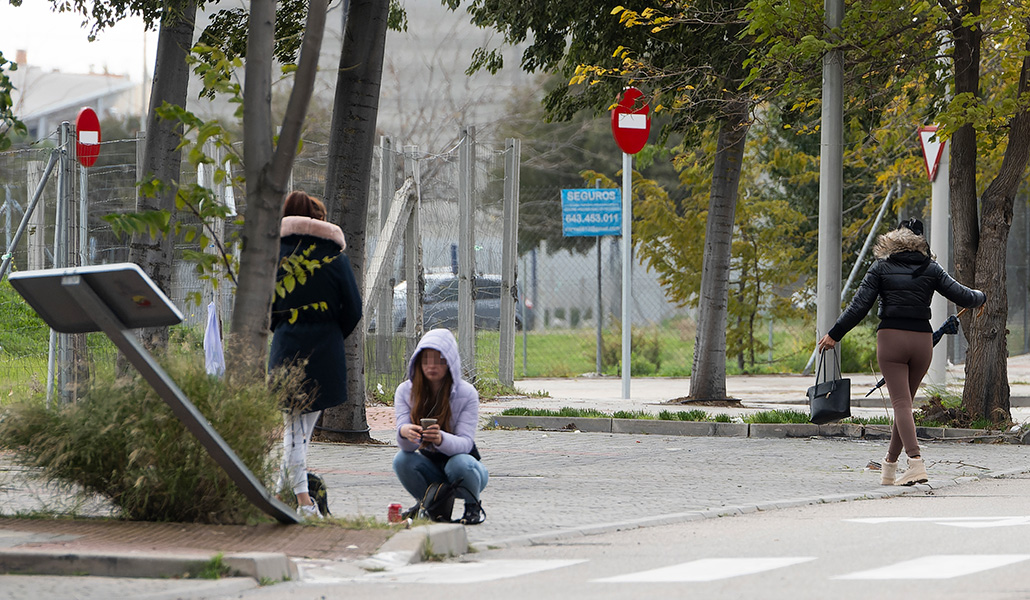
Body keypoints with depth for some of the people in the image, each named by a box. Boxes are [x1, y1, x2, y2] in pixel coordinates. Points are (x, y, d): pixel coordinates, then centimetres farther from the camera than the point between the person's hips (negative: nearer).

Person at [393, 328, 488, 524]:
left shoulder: (466, 394, -16)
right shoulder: (405, 391, -8)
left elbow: (465, 443, -24)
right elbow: (407, 446, -17)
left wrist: (441, 439, -47)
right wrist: (404, 432, -44)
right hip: (431, 468, 2)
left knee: (459, 463, -36)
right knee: (402, 460, -27)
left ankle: (473, 506, -2)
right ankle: (425, 503, 4)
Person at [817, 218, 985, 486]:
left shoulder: (881, 268, 3)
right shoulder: (930, 269, 8)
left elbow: (859, 305, -2)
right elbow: (961, 296, 8)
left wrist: (834, 334, 4)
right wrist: (980, 297, 31)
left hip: (891, 337, -3)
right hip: (922, 340, 3)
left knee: (901, 403, -8)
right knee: (905, 402, 15)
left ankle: (916, 462, -25)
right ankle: (889, 467, 21)